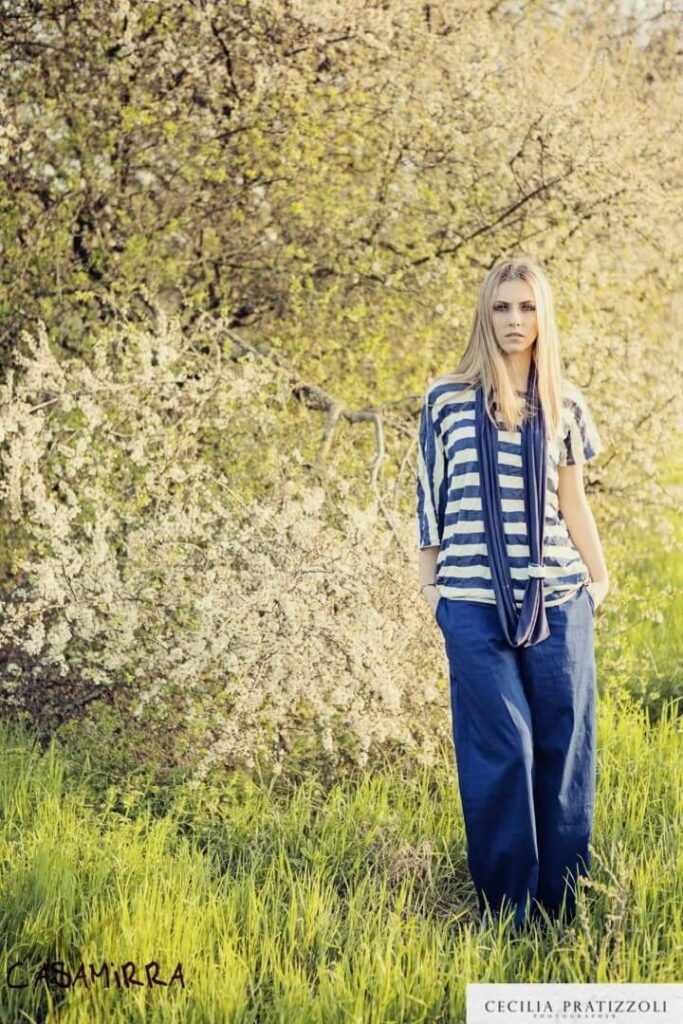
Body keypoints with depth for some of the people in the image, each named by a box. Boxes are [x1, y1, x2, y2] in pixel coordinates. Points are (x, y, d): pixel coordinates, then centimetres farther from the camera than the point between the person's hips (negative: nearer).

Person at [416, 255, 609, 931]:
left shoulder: (566, 405, 10)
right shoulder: (446, 400, 3)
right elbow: (430, 496, 8)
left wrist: (600, 576, 16)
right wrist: (428, 582, 6)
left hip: (558, 602, 3)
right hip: (474, 603, -2)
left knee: (564, 749, 4)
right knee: (502, 753, -3)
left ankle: (561, 910, 15)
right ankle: (507, 914, 9)